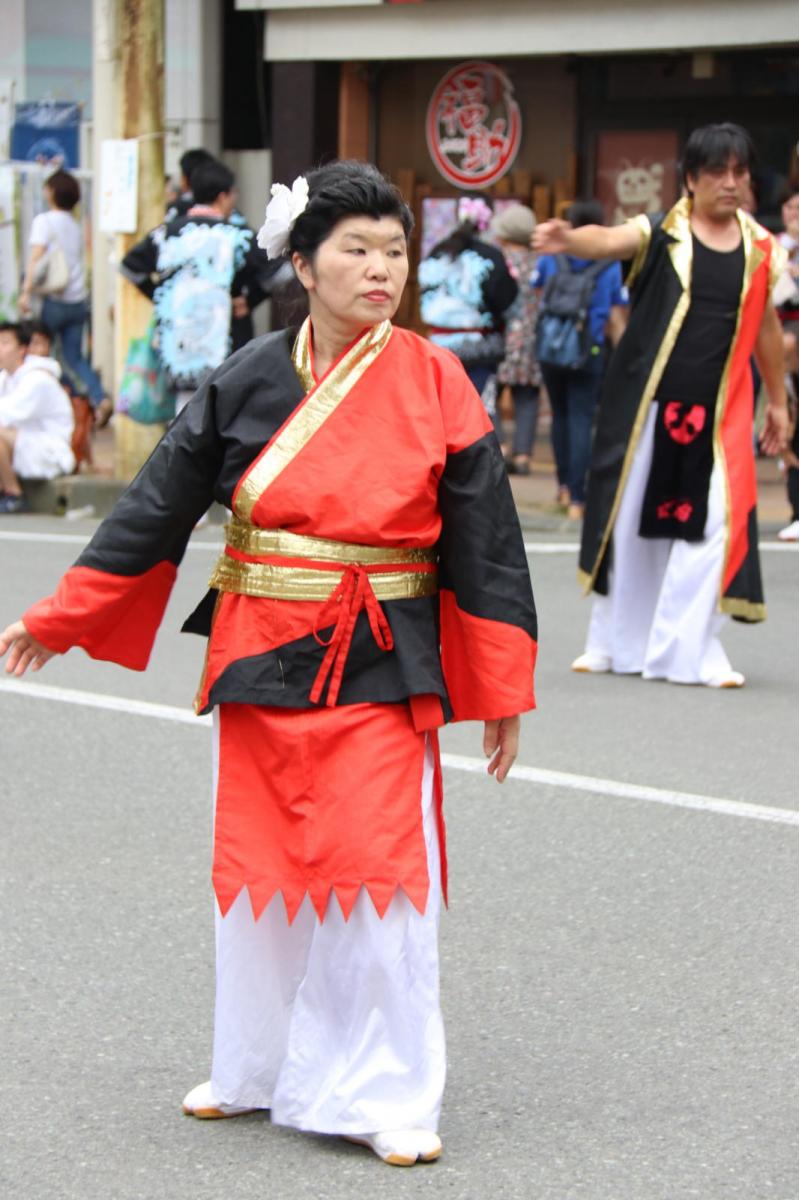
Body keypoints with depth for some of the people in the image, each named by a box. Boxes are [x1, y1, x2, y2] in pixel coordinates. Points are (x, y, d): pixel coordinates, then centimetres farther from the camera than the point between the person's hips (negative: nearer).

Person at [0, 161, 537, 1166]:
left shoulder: (434, 385, -5)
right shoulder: (247, 383, -1)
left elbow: (483, 542, -2)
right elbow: (157, 507, 5)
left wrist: (502, 690, -2)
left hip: (382, 667, -2)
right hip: (260, 660, 2)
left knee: (376, 875, -6)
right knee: (257, 862, 11)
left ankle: (385, 1097, 7)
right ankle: (259, 1069, 30)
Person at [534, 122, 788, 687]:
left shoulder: (759, 248, 5)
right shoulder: (661, 234, -4)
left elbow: (765, 324, 18)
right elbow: (608, 240, -24)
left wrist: (777, 400, 24)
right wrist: (570, 239, -47)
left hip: (716, 411, 2)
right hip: (645, 405, -2)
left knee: (712, 524, -6)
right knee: (630, 520, 8)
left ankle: (688, 650, 5)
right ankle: (616, 644, 23)